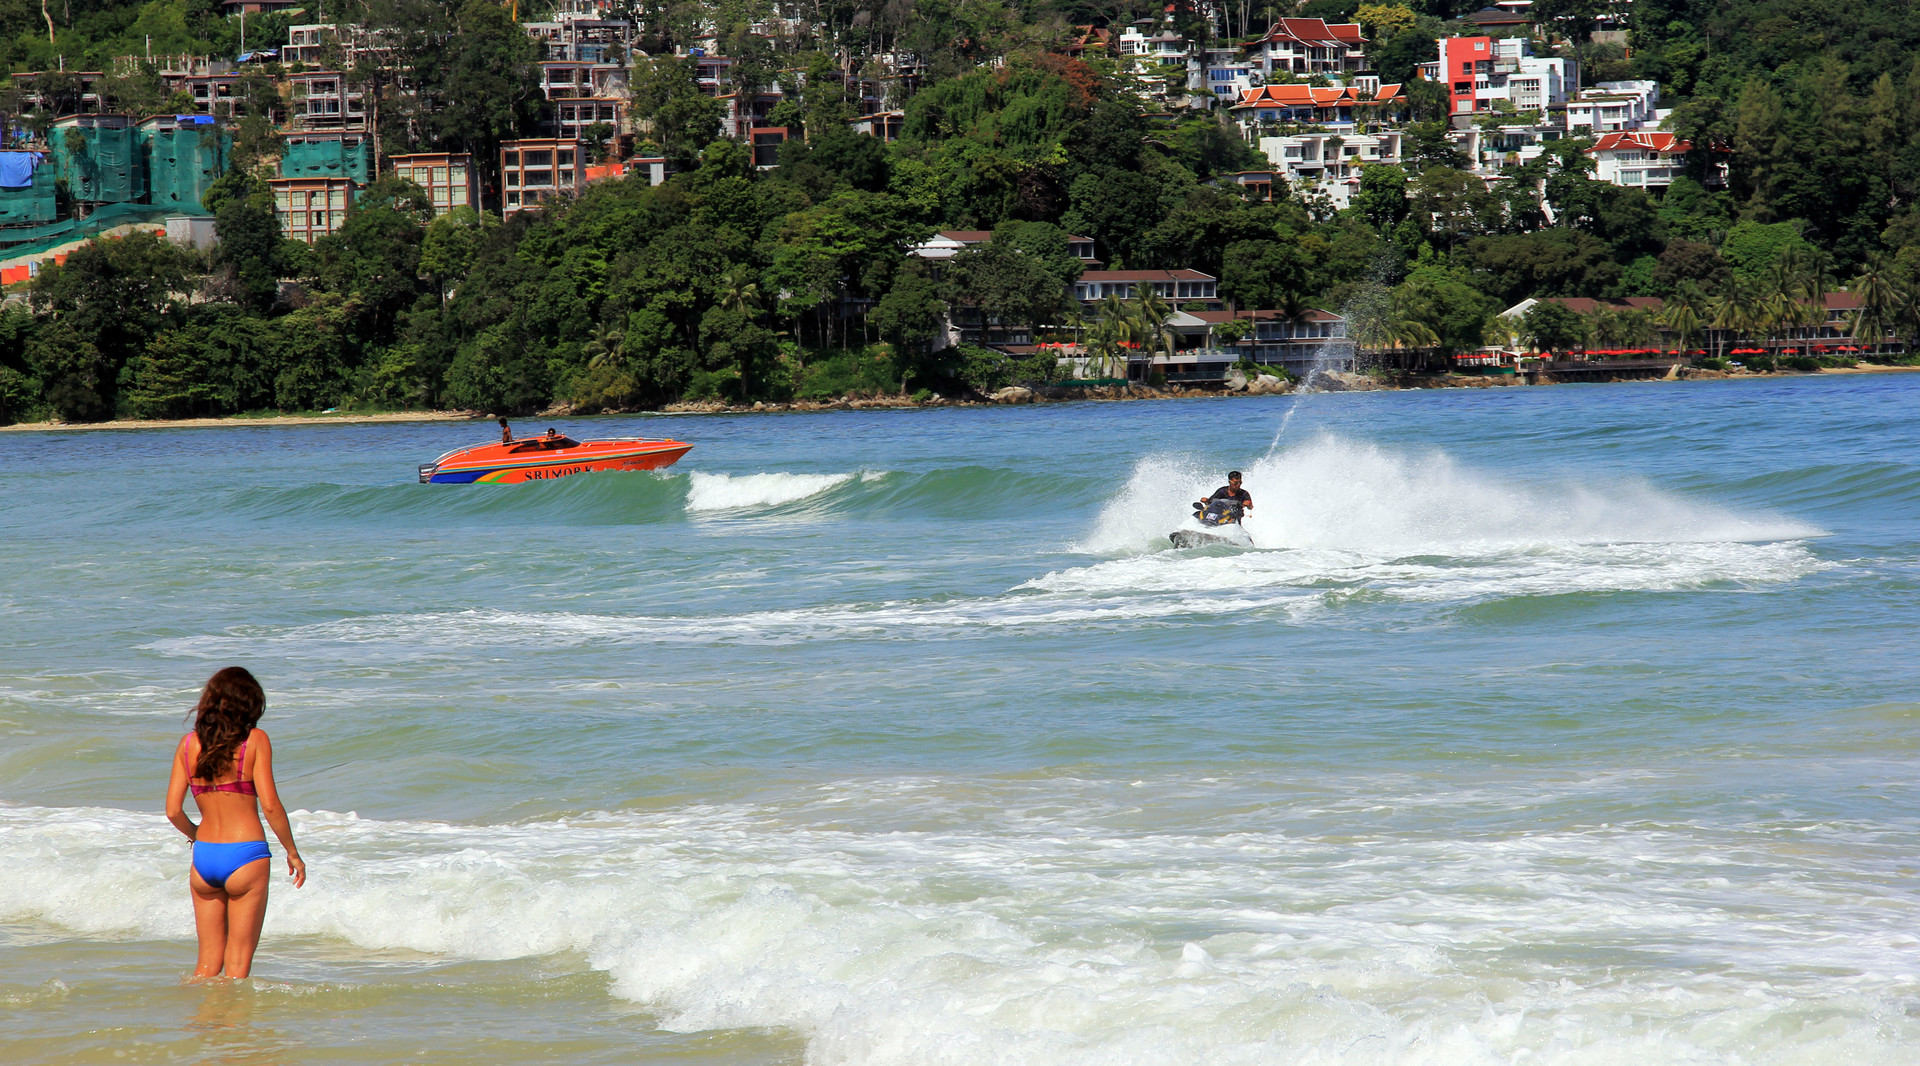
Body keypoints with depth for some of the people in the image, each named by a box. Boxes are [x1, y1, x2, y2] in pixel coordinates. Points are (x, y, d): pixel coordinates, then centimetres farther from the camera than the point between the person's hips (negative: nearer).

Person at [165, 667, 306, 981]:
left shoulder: (189, 743, 4)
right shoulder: (255, 740, -6)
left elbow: (173, 811, 2)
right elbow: (270, 805, -12)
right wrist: (292, 852, 1)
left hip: (204, 858, 4)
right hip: (245, 856, -4)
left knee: (208, 962, 13)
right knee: (237, 964, 3)